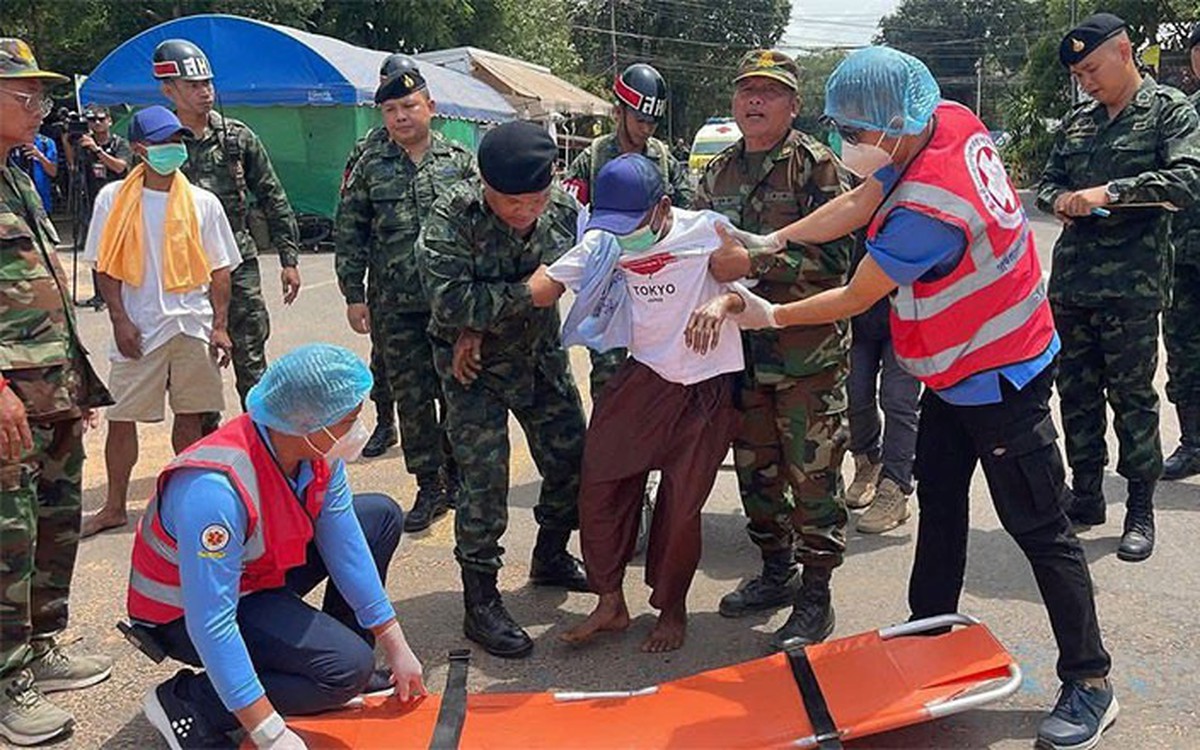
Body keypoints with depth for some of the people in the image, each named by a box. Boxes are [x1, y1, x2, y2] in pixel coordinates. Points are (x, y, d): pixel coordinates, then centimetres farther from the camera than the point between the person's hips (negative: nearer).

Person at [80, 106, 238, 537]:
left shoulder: (202, 202, 4)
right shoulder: (114, 199, 1)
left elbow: (219, 269, 6)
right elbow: (105, 267, 2)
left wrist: (220, 325, 0)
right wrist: (120, 320, -7)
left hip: (193, 326, 1)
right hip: (138, 328, -1)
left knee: (190, 416, 8)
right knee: (121, 417, 3)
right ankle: (114, 506, 16)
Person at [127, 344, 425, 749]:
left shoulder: (319, 451, -15)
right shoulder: (214, 490, -39)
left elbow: (345, 546, -5)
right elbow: (211, 625, -36)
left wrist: (395, 647, -3)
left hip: (260, 571, 8)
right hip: (186, 611, -8)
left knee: (382, 515, 5)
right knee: (347, 668, -23)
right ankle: (188, 703, -10)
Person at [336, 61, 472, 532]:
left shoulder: (460, 161, 4)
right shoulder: (369, 165, 3)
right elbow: (349, 233, 5)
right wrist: (353, 294, 0)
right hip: (395, 305, 0)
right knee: (411, 398, 4)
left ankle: (457, 480, 24)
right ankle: (429, 489, 15)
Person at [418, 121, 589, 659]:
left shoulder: (565, 210, -13)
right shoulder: (452, 217, -25)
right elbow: (450, 302, -31)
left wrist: (482, 322, -18)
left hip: (541, 355, 5)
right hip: (475, 368, -5)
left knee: (572, 461, 10)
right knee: (486, 479, -8)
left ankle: (551, 559, 36)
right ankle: (481, 605, 5)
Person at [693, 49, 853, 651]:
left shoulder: (817, 166, -7)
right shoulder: (718, 172, 12)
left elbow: (832, 256, -17)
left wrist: (755, 262, -22)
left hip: (808, 352, -6)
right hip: (742, 349, 7)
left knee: (812, 476, 1)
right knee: (755, 468, 16)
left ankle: (815, 596, 13)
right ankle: (776, 572, 33)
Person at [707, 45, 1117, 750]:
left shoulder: (927, 209, -33)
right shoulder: (951, 121, -8)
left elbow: (855, 299, -19)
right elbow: (857, 205, 4)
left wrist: (769, 316, -4)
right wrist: (762, 245, 1)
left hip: (999, 379, -9)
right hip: (956, 368, 9)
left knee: (1041, 531, 1)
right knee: (939, 501, 17)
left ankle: (1091, 685, 16)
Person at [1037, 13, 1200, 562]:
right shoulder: (1076, 122, 14)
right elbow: (1047, 183, 20)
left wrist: (1109, 193, -20)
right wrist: (1060, 201, -3)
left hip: (1131, 283, -5)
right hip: (1071, 282, 5)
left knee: (1132, 396, 1)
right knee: (1076, 393, 11)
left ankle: (1141, 511, 12)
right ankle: (1086, 495, 24)